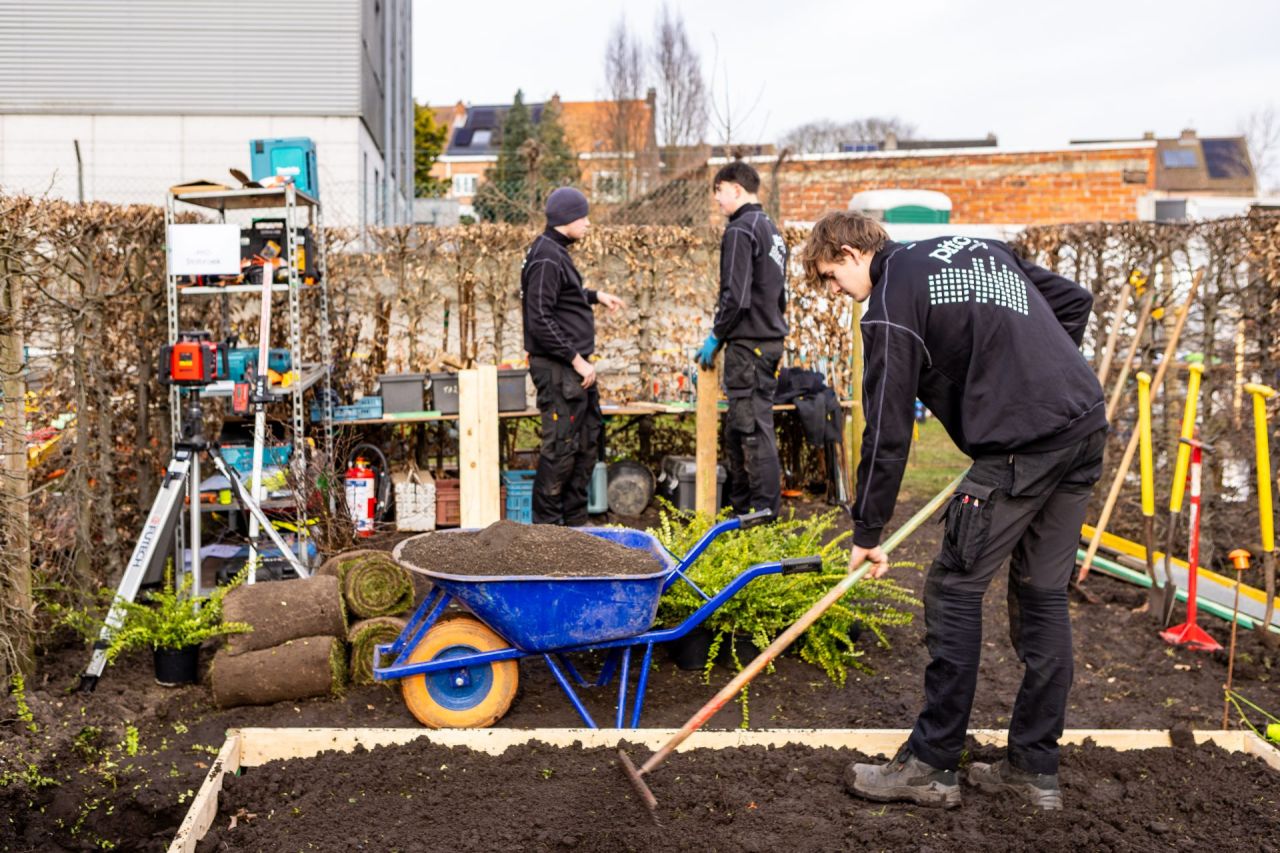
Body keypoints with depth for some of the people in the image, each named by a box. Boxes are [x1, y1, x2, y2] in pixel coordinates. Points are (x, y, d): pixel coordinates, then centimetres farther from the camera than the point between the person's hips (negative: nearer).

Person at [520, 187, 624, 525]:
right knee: (561, 447, -6)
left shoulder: (557, 253, 15)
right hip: (558, 369, -11)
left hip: (574, 366, 11)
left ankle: (575, 519, 26)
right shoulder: (546, 259, -17)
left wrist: (594, 295, 23)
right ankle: (545, 522, 4)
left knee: (587, 441, 16)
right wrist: (576, 359, -21)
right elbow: (540, 320, -23)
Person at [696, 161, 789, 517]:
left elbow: (736, 297, -20)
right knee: (739, 427, 15)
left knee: (754, 427, -6)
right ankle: (742, 506, 22)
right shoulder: (771, 229, 18)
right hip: (771, 339, 10)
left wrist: (716, 336, -10)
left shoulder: (740, 230, -12)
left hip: (748, 342, -10)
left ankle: (766, 510, -2)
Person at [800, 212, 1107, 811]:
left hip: (1022, 445, -9)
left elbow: (886, 433, -5)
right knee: (1042, 593, 13)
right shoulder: (975, 245, 20)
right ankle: (1034, 768, 21)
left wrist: (867, 534, 4)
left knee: (954, 588, 2)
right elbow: (1074, 300, 22)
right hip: (1086, 424, 9)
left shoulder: (890, 306, -3)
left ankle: (931, 765, 9)